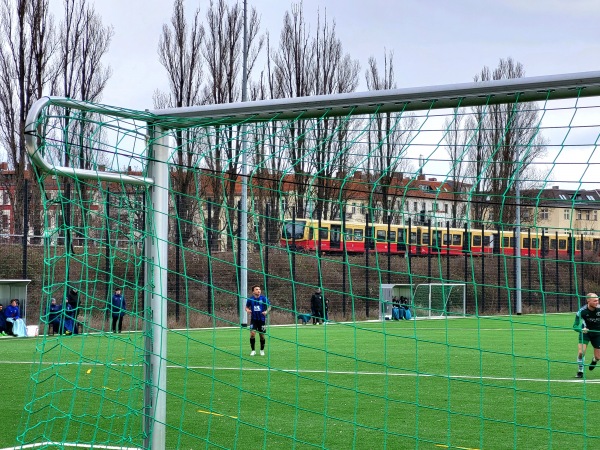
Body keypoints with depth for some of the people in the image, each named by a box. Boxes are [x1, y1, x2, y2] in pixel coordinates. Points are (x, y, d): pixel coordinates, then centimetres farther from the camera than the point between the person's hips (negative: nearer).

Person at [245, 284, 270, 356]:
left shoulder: (263, 298, -6)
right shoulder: (250, 299, -2)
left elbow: (269, 306, 3)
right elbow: (247, 307, 11)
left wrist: (266, 311, -16)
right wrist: (247, 310, -11)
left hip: (262, 319, 0)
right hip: (254, 319, 0)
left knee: (262, 335, 5)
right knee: (252, 333, -15)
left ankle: (262, 350, 23)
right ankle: (253, 350, -2)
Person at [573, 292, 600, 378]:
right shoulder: (582, 311, -24)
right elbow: (575, 326, -18)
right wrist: (581, 329, -39)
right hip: (585, 332, -1)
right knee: (581, 352, -19)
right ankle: (580, 371, 3)